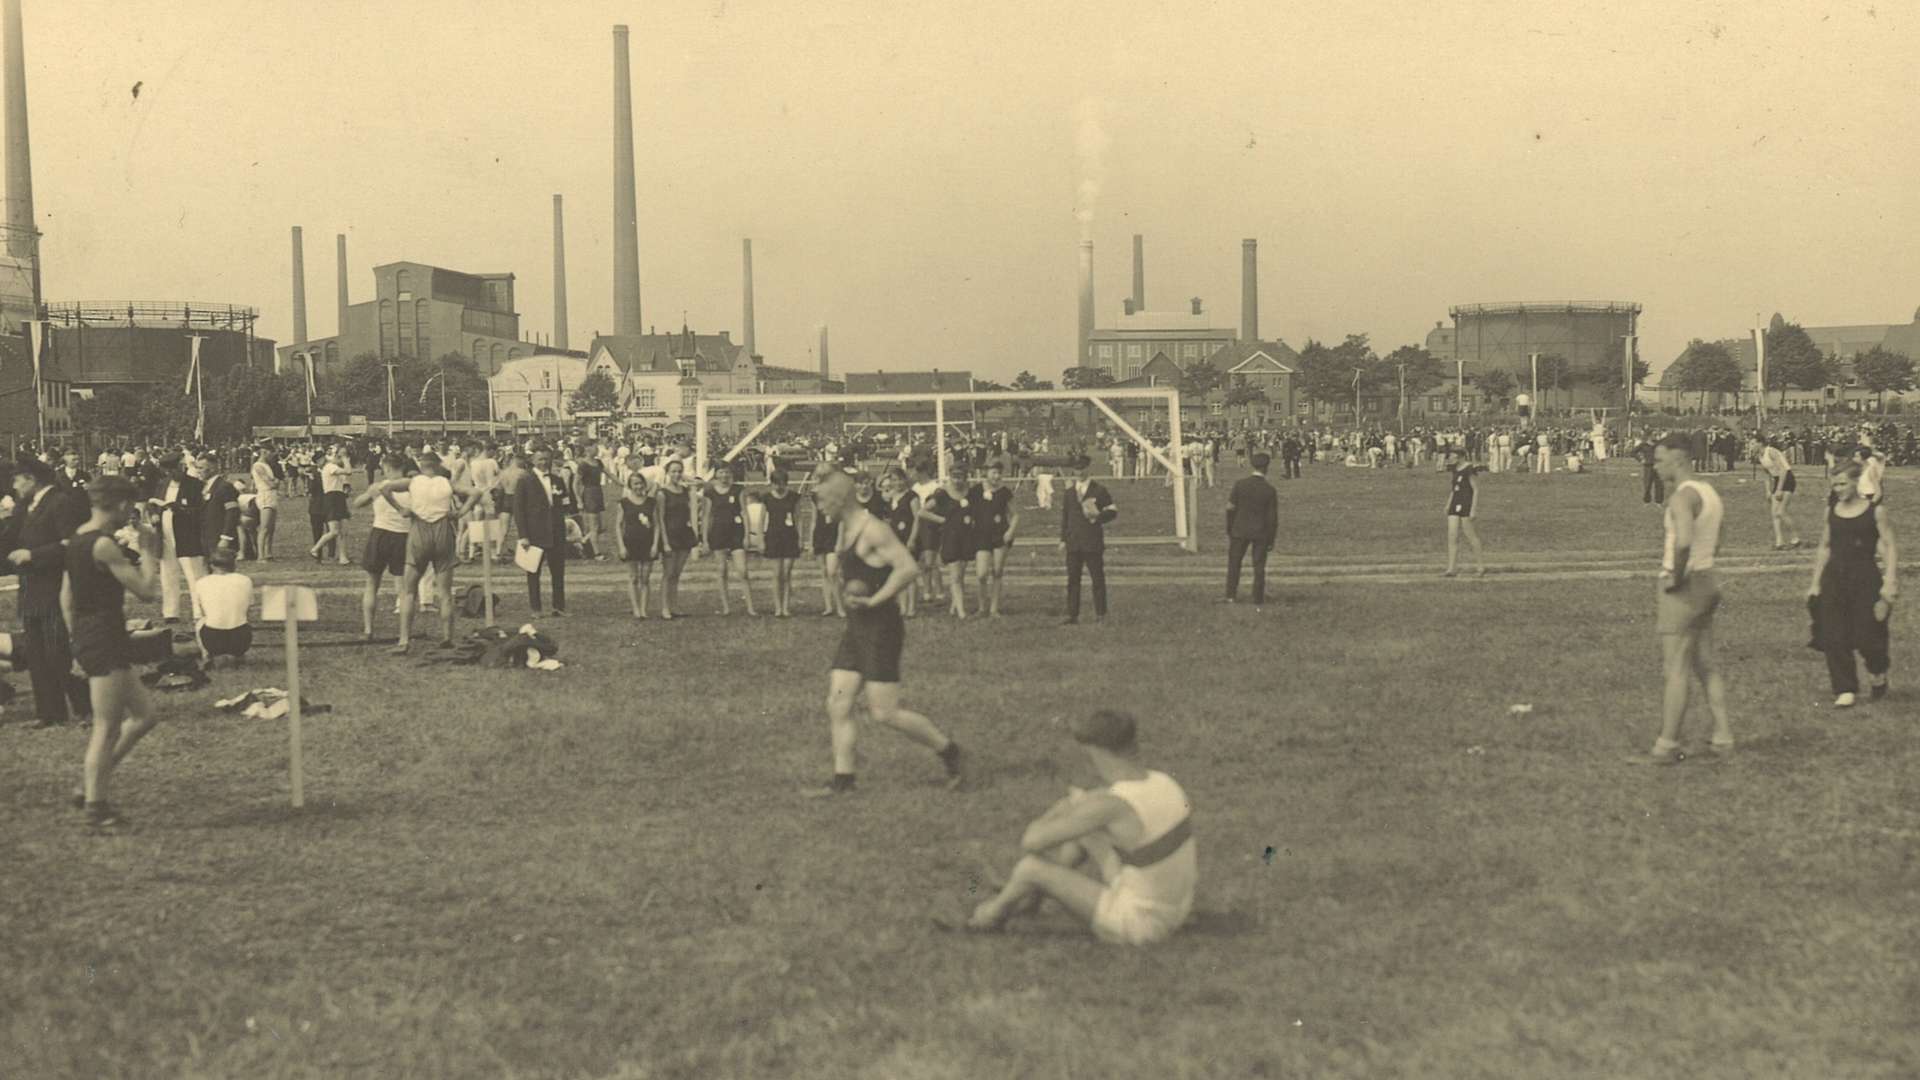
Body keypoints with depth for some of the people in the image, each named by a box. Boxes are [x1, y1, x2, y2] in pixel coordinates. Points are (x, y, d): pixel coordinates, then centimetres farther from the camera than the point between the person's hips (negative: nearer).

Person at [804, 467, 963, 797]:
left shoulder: (872, 530, -17)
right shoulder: (845, 529, 13)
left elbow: (908, 568, -24)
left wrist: (873, 600, -22)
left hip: (880, 628, -9)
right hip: (857, 628, 9)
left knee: (884, 713, -7)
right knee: (837, 705, 3)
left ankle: (948, 750, 9)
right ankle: (842, 780, 8)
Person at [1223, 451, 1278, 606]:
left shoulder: (1239, 484, -12)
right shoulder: (1270, 491, -13)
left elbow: (1230, 509, -5)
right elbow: (1273, 518, -8)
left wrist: (1229, 531, 8)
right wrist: (1271, 540, 4)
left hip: (1240, 530, 1)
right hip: (1261, 532, -1)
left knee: (1234, 562, 18)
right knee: (1259, 567, 10)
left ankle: (1231, 595, 22)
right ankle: (1258, 601, 13)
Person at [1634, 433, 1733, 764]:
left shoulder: (1683, 496, -18)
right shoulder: (1708, 492, 13)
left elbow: (1683, 541, -35)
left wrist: (1675, 575, -22)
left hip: (1684, 588, -10)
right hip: (1708, 580, 10)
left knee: (1676, 669, -5)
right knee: (1706, 665, 15)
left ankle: (1666, 747, -2)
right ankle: (1723, 738, 18)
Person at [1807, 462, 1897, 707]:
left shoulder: (1874, 512, -5)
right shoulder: (1832, 512, 7)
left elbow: (1890, 547, -5)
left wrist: (1890, 581, -14)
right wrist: (1816, 583, 12)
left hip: (1865, 577, -4)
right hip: (1834, 577, 4)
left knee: (1866, 636, -4)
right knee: (1834, 639, -2)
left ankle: (1878, 673, 29)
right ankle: (1845, 691, 8)